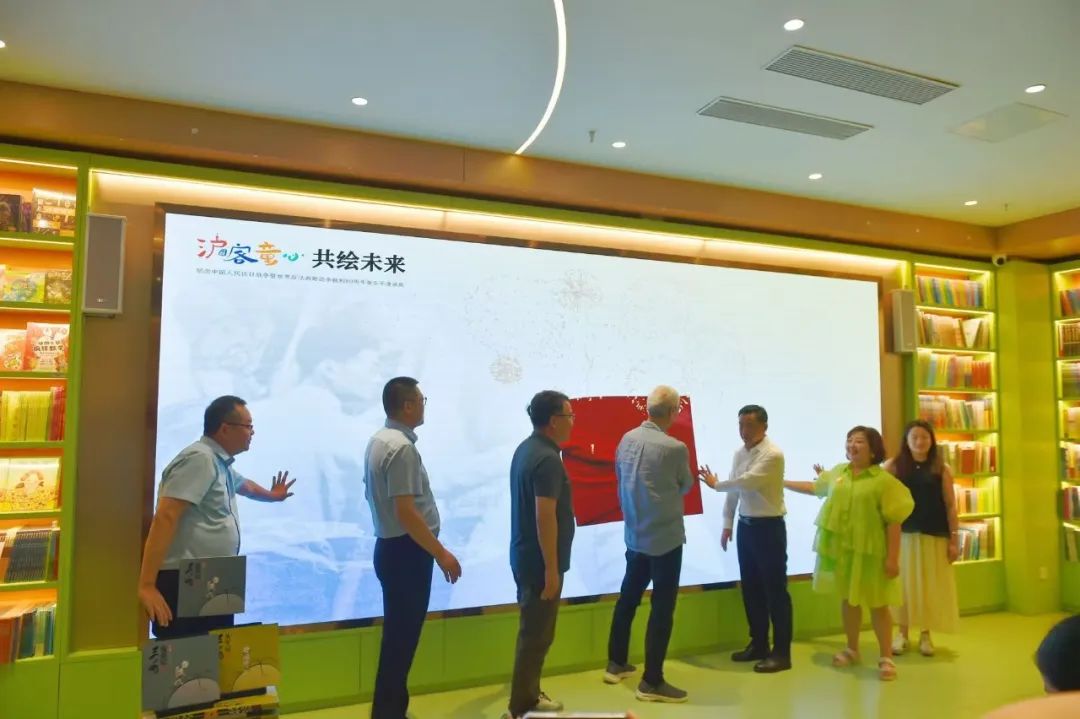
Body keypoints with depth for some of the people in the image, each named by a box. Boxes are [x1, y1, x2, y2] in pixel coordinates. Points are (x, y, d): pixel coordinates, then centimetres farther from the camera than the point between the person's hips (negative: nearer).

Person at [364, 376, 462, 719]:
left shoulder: (378, 441, 9)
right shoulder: (402, 448, -21)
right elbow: (406, 512, -25)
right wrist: (441, 553, -19)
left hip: (390, 547, 10)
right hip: (406, 552, -10)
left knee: (398, 634, 18)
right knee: (401, 637, 0)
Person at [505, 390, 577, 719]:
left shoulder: (526, 448, 8)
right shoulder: (547, 459, -22)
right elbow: (545, 517, -25)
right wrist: (551, 569, -20)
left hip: (524, 555, 10)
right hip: (540, 561, -10)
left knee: (532, 630, 19)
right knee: (536, 635, 2)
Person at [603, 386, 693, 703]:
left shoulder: (627, 439, -2)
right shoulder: (674, 448, -19)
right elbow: (685, 486, -1)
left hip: (634, 534, 7)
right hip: (666, 537, -7)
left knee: (628, 597, 19)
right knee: (662, 608, 3)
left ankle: (616, 664, 32)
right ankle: (651, 682, 9)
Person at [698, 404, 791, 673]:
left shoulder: (772, 454, -18)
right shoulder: (739, 453, 7)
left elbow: (747, 482, -27)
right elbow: (734, 490, 11)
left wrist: (715, 484, -14)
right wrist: (727, 524, 11)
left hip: (769, 527, -8)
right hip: (745, 525, 8)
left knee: (775, 589, 2)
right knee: (750, 587, 14)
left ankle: (781, 652, 13)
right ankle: (758, 643, 28)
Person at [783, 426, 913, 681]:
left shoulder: (883, 481, -12)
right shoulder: (838, 472, 5)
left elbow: (894, 522, -14)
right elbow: (815, 488, 22)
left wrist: (892, 558, -17)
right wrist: (782, 482, 25)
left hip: (869, 551, -5)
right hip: (840, 548, 5)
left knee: (877, 604, 3)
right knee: (847, 599, 16)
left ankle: (886, 658, 16)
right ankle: (852, 650, 31)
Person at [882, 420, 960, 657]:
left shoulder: (942, 469, -1)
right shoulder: (894, 465, -1)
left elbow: (950, 506, 1)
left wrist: (953, 539, -2)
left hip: (934, 536, 0)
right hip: (904, 534, 0)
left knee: (931, 585, 8)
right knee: (904, 583, 6)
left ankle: (925, 635, 23)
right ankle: (902, 633, 19)